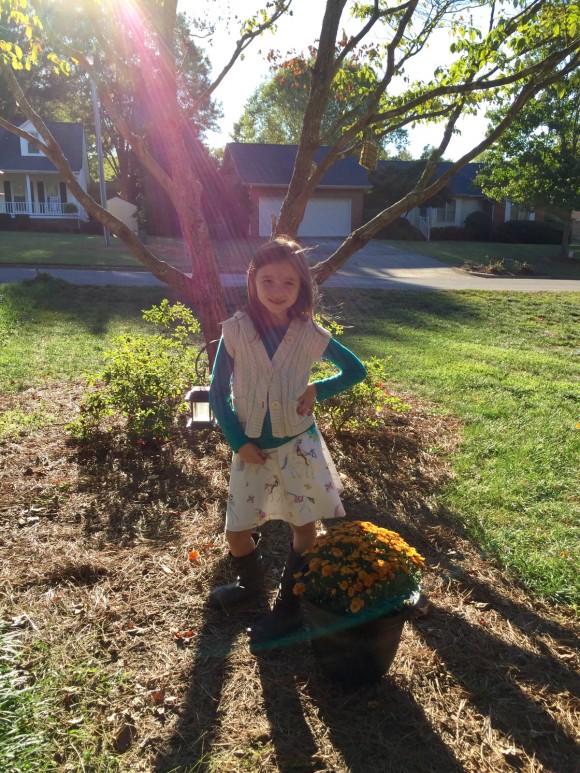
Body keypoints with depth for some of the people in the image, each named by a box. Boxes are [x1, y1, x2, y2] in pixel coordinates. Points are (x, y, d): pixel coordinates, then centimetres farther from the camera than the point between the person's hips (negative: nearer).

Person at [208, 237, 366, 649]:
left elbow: (356, 370, 4)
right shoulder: (236, 330, -9)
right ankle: (251, 583, 41)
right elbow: (218, 391, -4)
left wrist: (317, 390, -10)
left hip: (298, 444, 0)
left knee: (305, 526, 6)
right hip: (251, 446, 1)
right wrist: (238, 442, -9)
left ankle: (289, 607, 28)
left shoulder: (310, 334, -8)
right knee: (237, 531, 9)